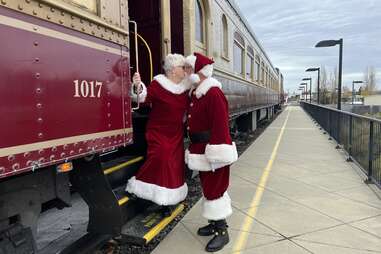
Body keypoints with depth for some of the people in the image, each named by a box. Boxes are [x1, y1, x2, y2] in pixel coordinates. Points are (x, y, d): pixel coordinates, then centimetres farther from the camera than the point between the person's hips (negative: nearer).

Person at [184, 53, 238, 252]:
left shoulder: (213, 94, -19)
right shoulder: (195, 93, 11)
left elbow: (220, 126, -24)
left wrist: (216, 156, -25)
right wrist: (195, 149, 21)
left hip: (213, 151, -10)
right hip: (201, 151, 10)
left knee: (214, 189, -1)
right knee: (208, 187, 18)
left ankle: (222, 231, 15)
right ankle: (216, 223, 34)